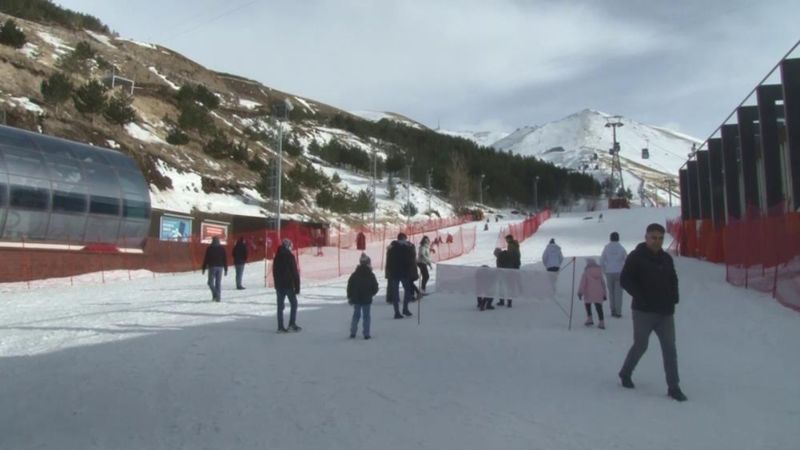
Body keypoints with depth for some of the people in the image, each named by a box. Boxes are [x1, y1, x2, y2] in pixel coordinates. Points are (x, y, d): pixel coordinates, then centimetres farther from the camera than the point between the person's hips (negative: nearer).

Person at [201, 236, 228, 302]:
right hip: (220, 267, 3)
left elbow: (206, 259, -3)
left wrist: (203, 268, 1)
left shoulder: (209, 248, -2)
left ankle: (215, 294, -18)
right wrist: (226, 269, 12)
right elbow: (225, 259, 8)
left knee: (211, 282, 3)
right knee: (218, 283, 7)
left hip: (212, 267, -3)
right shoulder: (222, 248, 7)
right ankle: (218, 297, 2)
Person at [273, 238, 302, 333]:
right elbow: (295, 273, -13)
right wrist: (297, 286, -9)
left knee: (280, 306, 6)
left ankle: (280, 327, 5)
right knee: (293, 304, 7)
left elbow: (274, 272, 15)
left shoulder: (277, 257, 9)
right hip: (289, 285, -5)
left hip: (279, 285, 6)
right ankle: (292, 324, -1)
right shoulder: (290, 256, -11)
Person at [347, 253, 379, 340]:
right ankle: (366, 334, 3)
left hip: (356, 299, 2)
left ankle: (352, 332, 12)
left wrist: (350, 297, 8)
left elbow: (349, 287, -1)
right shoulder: (371, 275, -7)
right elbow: (375, 288, -4)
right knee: (366, 316, 5)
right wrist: (371, 294, 15)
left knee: (356, 315, 13)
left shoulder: (354, 275, -1)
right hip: (367, 300, -2)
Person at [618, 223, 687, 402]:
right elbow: (625, 279, -11)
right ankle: (625, 373, 28)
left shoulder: (666, 258, 11)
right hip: (644, 311, -5)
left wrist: (673, 298, 7)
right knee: (640, 345, 5)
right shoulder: (636, 257, -6)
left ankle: (673, 387, 5)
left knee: (669, 348, 1)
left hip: (665, 312, 5)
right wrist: (641, 297, -16)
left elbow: (673, 280, 23)